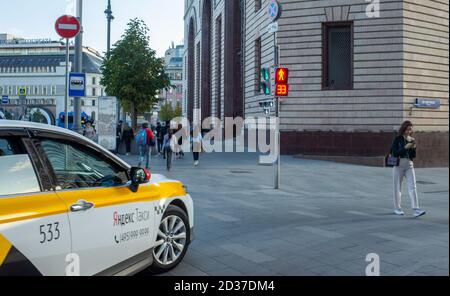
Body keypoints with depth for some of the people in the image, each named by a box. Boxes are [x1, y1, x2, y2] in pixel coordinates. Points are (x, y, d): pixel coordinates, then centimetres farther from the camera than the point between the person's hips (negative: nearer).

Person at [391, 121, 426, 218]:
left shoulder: (412, 140, 9)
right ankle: (397, 208, 19)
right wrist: (405, 147, -19)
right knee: (398, 187, 7)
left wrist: (414, 148, -8)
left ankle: (416, 210, -12)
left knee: (413, 186, -7)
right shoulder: (397, 139, -3)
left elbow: (413, 156, 9)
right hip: (399, 164, -3)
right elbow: (394, 153, -11)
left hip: (409, 165, 3)